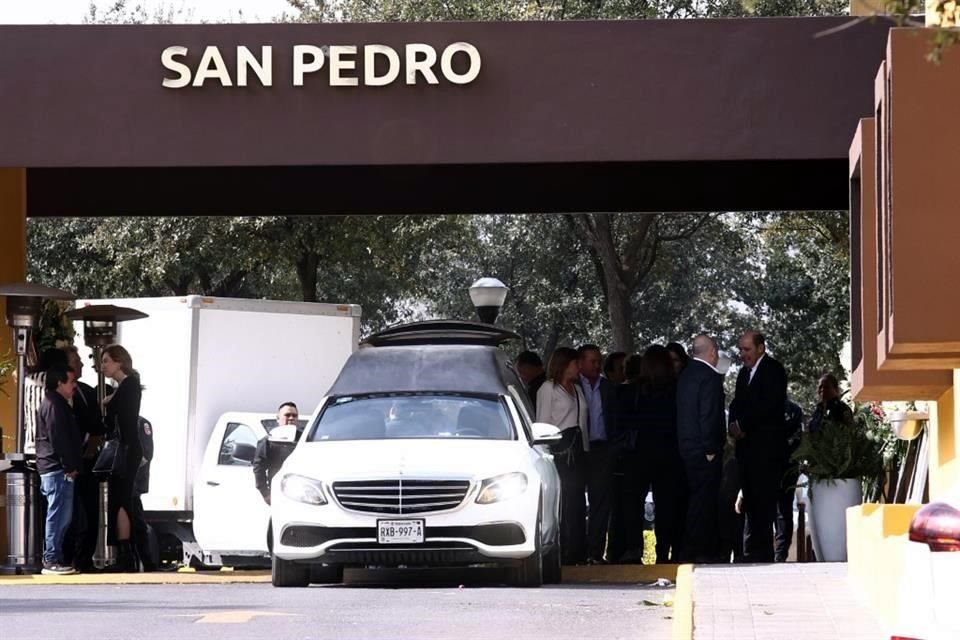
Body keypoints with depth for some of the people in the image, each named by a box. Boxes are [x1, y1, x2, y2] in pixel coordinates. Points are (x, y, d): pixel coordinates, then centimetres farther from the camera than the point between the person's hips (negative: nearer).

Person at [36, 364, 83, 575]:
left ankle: (52, 558, 16)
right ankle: (52, 560, -9)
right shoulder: (55, 405, -13)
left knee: (60, 517, 13)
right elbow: (59, 439, -19)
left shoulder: (53, 403, 21)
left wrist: (71, 466, 18)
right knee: (59, 515, -10)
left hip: (53, 469, 11)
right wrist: (70, 467, -15)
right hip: (58, 470, -11)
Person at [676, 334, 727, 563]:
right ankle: (697, 552, -7)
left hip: (687, 447, 9)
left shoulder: (685, 374, 12)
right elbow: (709, 415, -20)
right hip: (704, 448, -9)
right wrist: (711, 449, -15)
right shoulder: (709, 377, -15)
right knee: (703, 500, -6)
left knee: (696, 499, 14)